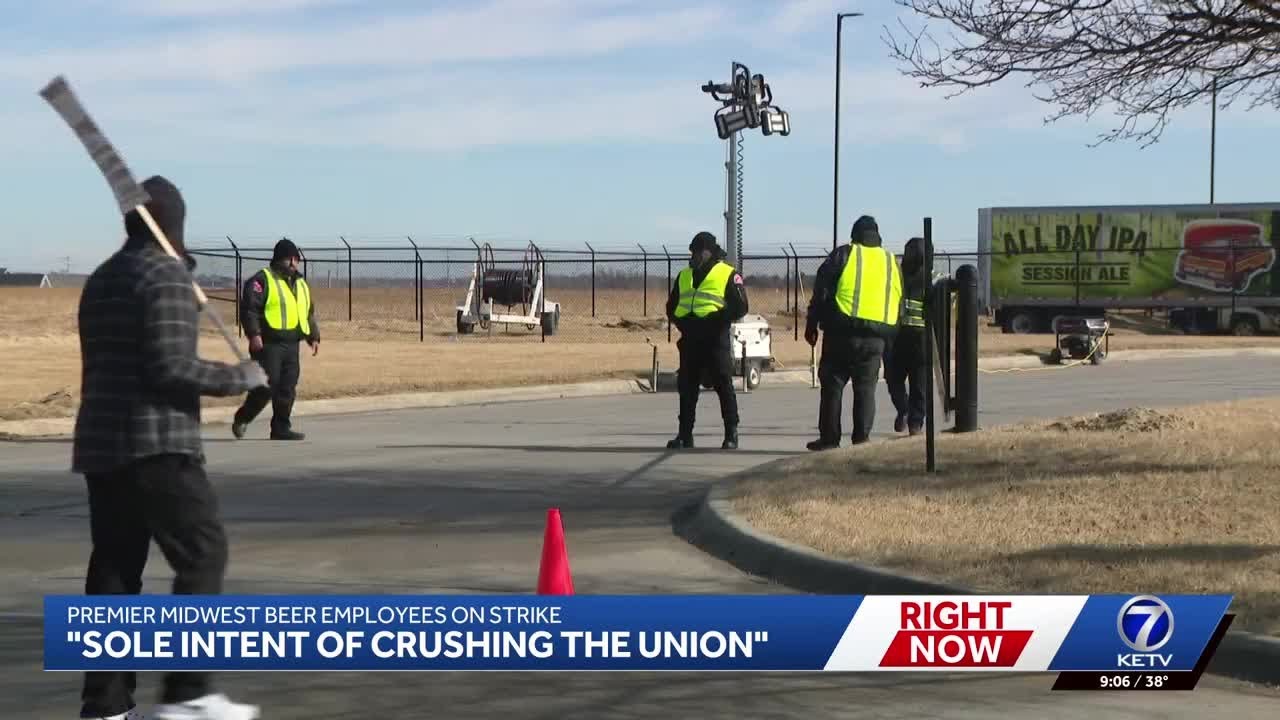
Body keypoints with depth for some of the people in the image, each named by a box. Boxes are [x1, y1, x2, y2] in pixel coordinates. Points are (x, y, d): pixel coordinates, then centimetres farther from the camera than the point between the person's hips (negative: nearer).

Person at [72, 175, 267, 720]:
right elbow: (171, 366, -17)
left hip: (99, 444, 9)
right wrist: (238, 378, -6)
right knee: (202, 552, -4)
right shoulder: (166, 275, -9)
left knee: (114, 567, 8)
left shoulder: (100, 280, 18)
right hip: (157, 444, -9)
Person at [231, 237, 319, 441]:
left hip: (291, 345, 7)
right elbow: (249, 308, -13)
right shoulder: (262, 280, -5)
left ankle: (281, 428, 9)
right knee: (266, 387, -8)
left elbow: (309, 313, 27)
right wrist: (254, 334, -21)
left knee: (287, 389, 3)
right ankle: (241, 419, 11)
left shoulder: (301, 283, 20)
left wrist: (314, 336, 20)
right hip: (268, 344, -7)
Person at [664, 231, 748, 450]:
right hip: (689, 340, 6)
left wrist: (717, 320, -16)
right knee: (687, 387, 7)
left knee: (724, 386, -4)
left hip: (715, 339, -6)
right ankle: (685, 435, 12)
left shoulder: (728, 275, 0)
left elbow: (740, 306, -7)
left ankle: (731, 434, 2)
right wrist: (681, 322, 3)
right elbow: (671, 306, 22)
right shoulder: (684, 276, 18)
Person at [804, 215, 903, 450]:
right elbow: (899, 301, 17)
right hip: (876, 336, 3)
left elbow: (821, 291, -1)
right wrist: (890, 333, 22)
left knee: (833, 385, 3)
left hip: (842, 331, -3)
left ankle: (829, 438, 2)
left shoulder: (843, 255, 1)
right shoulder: (892, 262, 14)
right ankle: (861, 438, 4)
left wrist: (811, 324, 4)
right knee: (866, 388, 8)